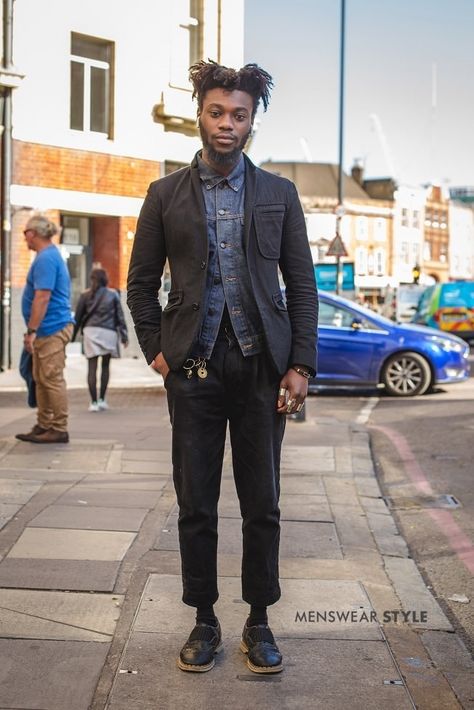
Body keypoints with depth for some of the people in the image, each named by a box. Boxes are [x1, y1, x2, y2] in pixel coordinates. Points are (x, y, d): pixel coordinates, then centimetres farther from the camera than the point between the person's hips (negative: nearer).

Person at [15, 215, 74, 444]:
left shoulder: (45, 259, -15)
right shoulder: (52, 255, 18)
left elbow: (42, 297, -22)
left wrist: (31, 331, -21)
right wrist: (34, 330, 21)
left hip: (52, 329, -10)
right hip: (48, 330, 10)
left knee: (52, 380, -5)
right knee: (41, 380, 14)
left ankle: (59, 430, 0)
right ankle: (44, 426, 20)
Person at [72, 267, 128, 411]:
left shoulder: (85, 295, 5)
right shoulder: (113, 294, 4)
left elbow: (78, 316, 8)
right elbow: (120, 316, 5)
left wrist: (73, 335, 16)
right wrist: (124, 335, 9)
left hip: (91, 331, 0)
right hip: (109, 332, 0)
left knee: (92, 367, 0)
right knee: (105, 366, 14)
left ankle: (94, 402, -3)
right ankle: (102, 400, 13)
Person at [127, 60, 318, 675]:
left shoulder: (279, 194, 7)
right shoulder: (166, 195, 6)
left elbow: (302, 285, 6)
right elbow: (141, 283, 11)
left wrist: (300, 366, -2)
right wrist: (156, 350, 1)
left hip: (261, 368, 0)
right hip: (193, 370, 0)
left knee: (262, 505, 5)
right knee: (195, 505, 5)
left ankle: (258, 623, 18)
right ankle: (204, 622, 19)